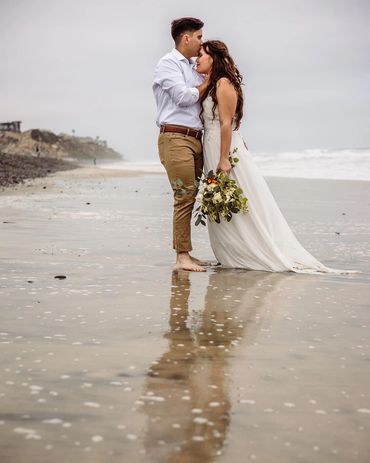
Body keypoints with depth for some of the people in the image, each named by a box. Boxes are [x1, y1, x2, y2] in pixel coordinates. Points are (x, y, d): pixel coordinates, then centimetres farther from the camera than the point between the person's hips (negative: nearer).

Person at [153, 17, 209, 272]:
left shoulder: (194, 67, 21)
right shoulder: (168, 63, -2)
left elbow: (202, 99, 21)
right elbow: (184, 97, -14)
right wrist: (206, 84, 2)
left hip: (195, 139, 8)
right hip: (175, 138, -8)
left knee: (190, 195, 6)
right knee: (185, 195, -11)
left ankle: (183, 251, 12)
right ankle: (182, 256, -8)